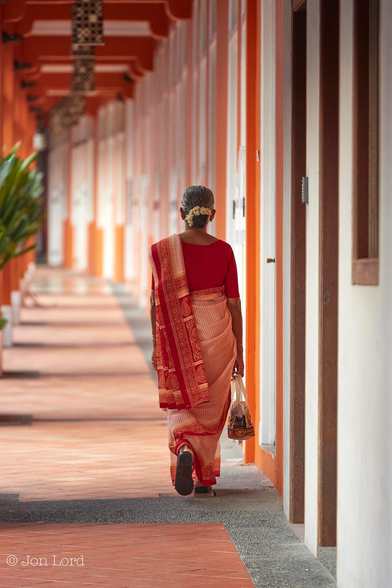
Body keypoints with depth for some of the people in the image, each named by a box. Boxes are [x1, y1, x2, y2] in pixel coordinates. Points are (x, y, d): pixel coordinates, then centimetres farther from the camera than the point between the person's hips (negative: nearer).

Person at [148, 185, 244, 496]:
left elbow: (157, 302, -2)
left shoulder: (162, 251, -5)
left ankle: (184, 450, -18)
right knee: (211, 408, 14)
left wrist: (157, 347, 6)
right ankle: (204, 476, 19)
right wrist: (239, 350, 6)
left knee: (181, 404, 11)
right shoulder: (223, 251, -4)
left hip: (177, 336, 0)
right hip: (217, 335, 0)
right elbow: (234, 303, -2)